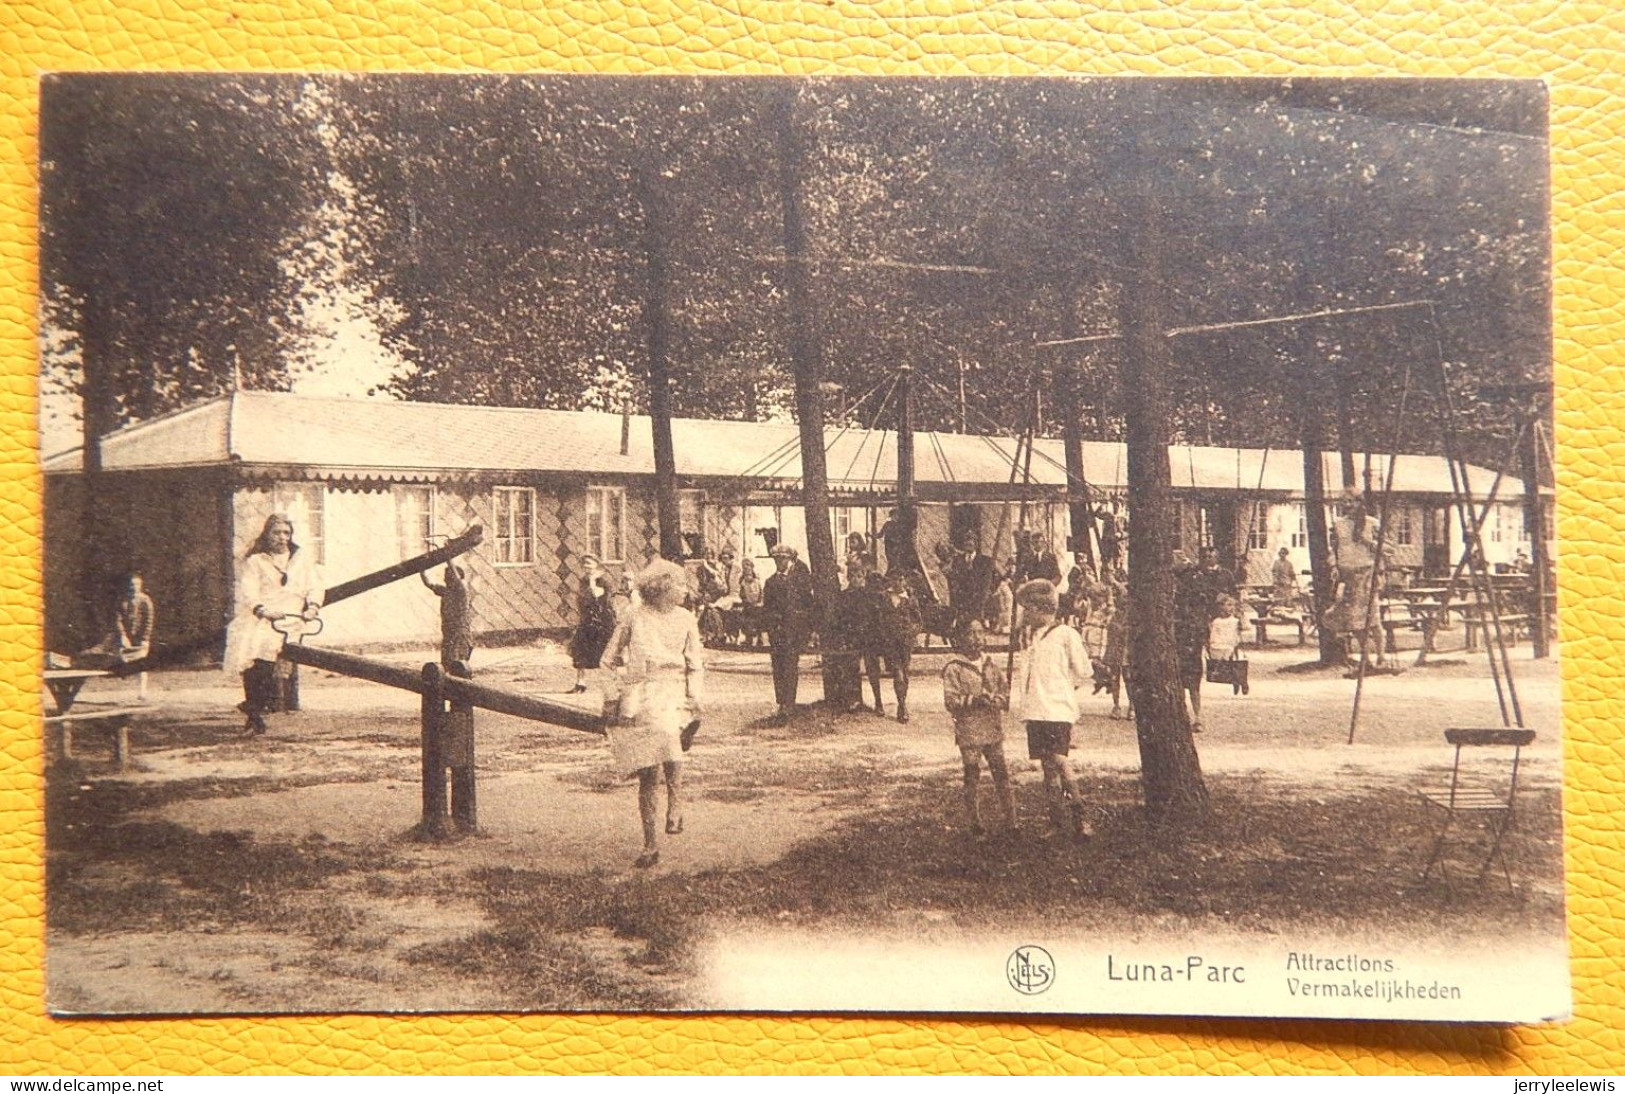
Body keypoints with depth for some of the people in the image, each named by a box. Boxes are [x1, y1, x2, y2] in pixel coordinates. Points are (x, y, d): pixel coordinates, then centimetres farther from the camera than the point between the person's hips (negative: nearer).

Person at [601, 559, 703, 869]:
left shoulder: (686, 619, 8)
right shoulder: (636, 618, 1)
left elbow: (695, 664, 10)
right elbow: (610, 658, 10)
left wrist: (694, 697, 1)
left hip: (674, 695, 1)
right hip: (640, 700, -1)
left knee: (666, 732, -31)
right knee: (647, 773, -1)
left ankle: (675, 808, -15)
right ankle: (650, 844, 9)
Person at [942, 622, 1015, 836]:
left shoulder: (989, 664, 10)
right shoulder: (954, 668, -5)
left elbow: (1005, 693, 11)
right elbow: (950, 701, -11)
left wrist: (994, 699, -10)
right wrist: (974, 700, -23)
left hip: (994, 730, 4)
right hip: (969, 732, -4)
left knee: (1001, 775, 5)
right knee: (972, 778, 4)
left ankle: (1010, 822, 12)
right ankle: (974, 824, 14)